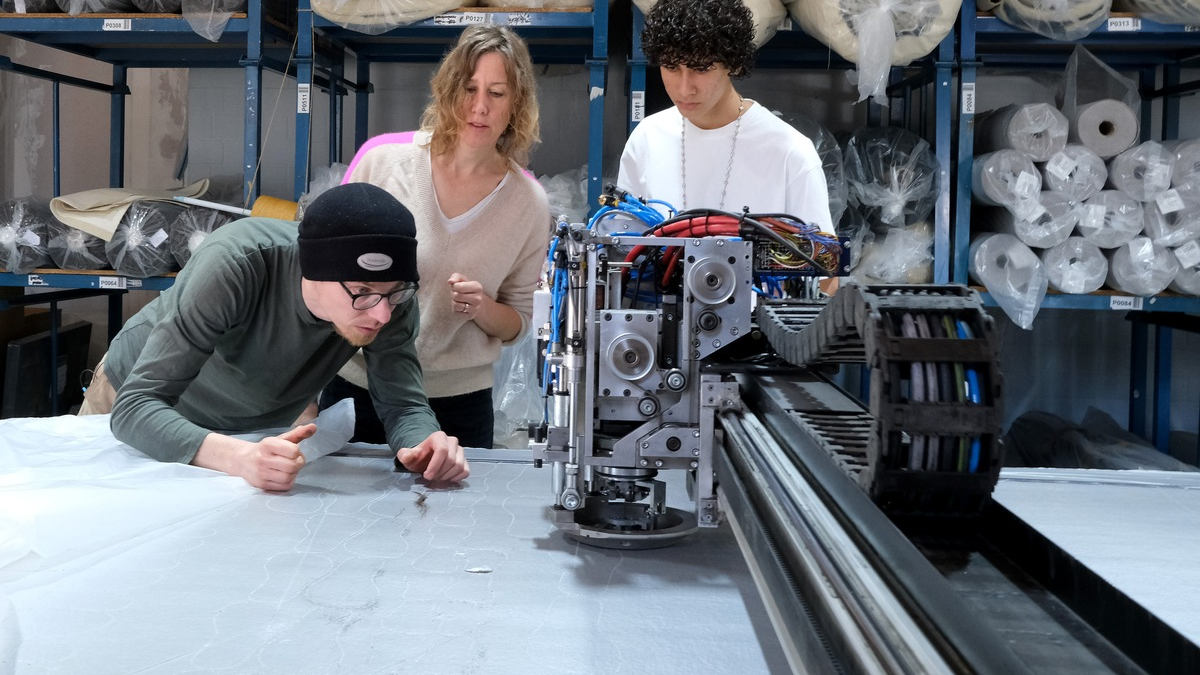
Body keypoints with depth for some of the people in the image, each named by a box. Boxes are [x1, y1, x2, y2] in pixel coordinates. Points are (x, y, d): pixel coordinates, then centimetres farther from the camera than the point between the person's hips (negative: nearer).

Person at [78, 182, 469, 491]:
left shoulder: (391, 297, -28)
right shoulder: (235, 265, -40)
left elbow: (404, 405, -22)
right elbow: (135, 407, -42)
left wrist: (422, 445, -47)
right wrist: (240, 457, -60)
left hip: (258, 427, 3)